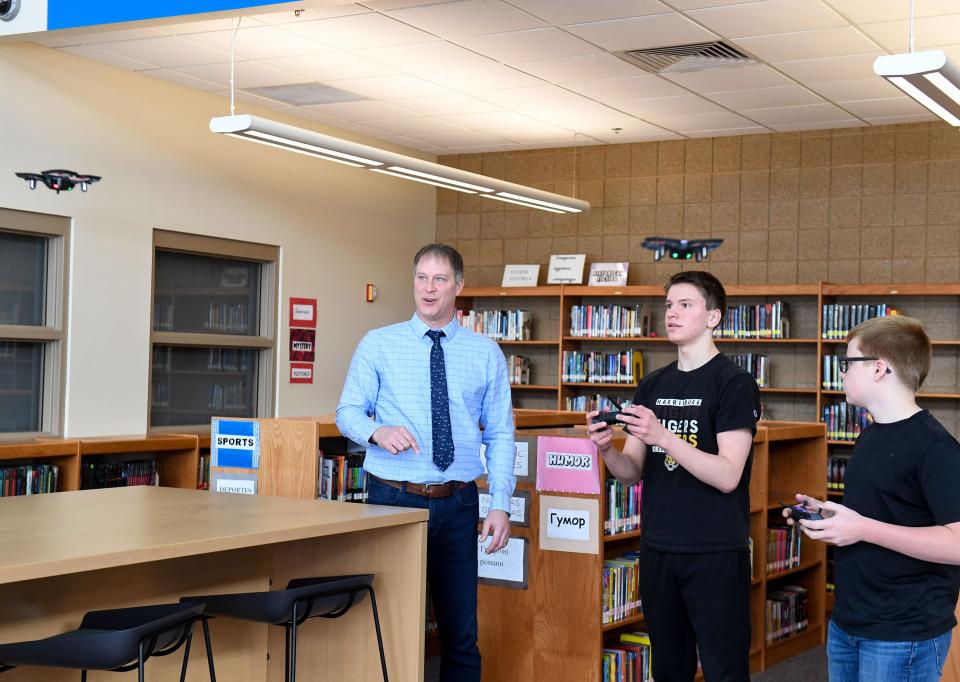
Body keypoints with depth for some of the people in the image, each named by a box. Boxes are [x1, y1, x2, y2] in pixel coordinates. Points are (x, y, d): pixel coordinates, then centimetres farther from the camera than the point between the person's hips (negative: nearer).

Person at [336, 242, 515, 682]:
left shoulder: (486, 354, 5)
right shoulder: (378, 344, 2)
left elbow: (500, 435, 5)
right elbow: (347, 411, 2)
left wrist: (501, 504, -5)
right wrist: (377, 431, -21)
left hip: (458, 503, 1)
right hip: (393, 499, -1)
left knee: (461, 632, 7)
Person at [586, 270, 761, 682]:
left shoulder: (734, 383, -8)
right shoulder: (653, 385, 11)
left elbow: (727, 475, -16)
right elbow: (633, 472, 10)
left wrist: (664, 437, -27)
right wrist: (606, 449, -11)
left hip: (715, 553, -6)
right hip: (658, 549, 6)